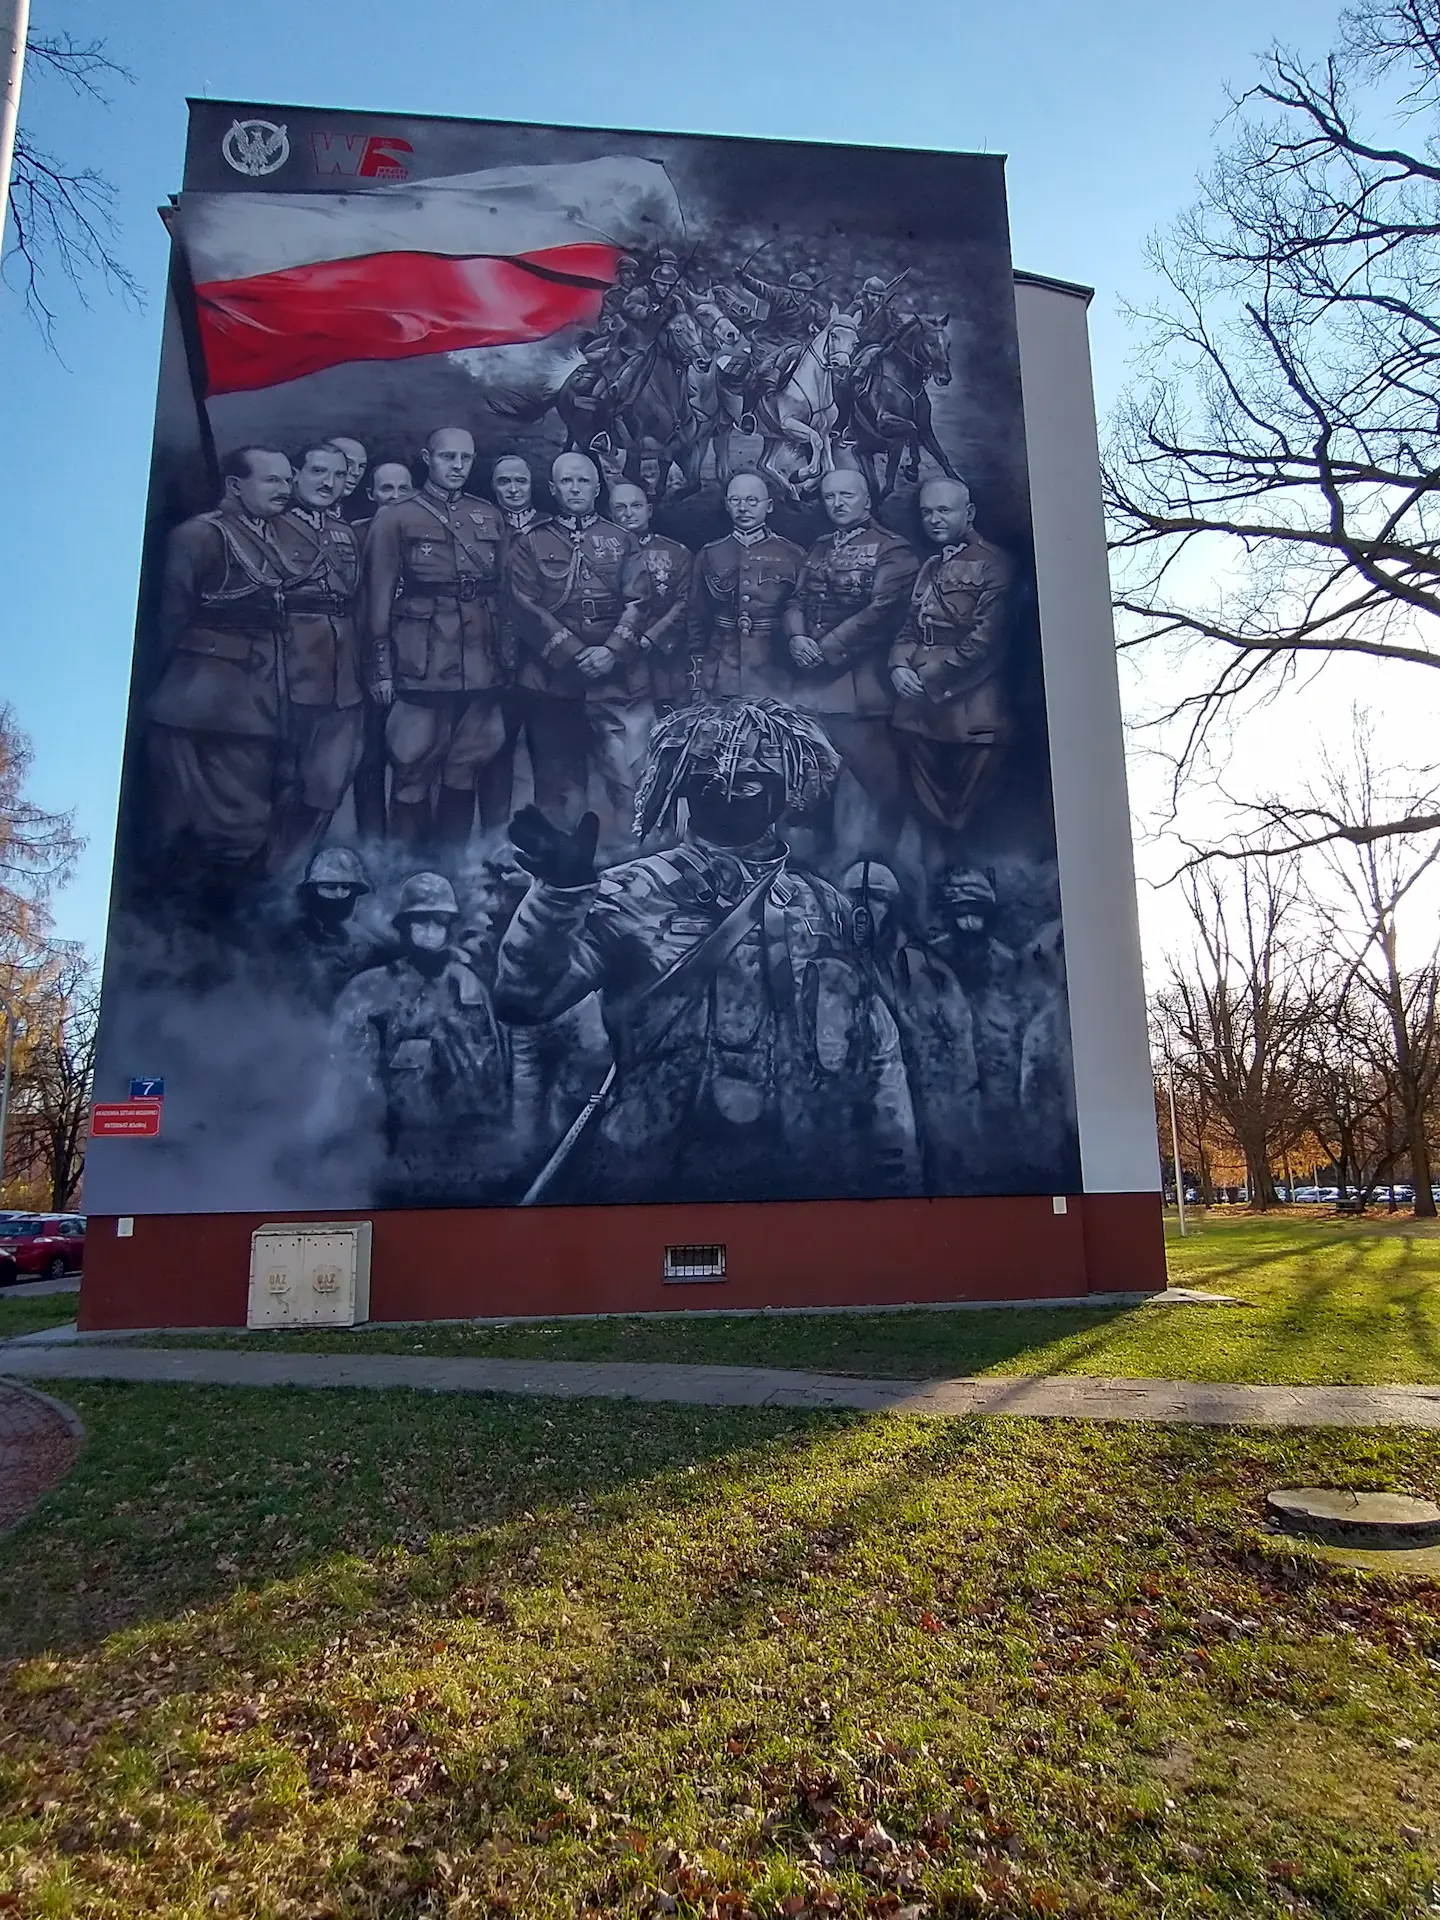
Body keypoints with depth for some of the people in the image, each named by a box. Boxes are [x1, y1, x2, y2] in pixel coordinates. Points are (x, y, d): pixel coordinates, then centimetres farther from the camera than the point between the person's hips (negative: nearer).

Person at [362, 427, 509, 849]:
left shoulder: (489, 518, 16)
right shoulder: (396, 519, 4)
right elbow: (379, 597, 1)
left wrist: (505, 654, 11)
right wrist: (382, 668, -5)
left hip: (480, 669, 4)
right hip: (421, 670, -4)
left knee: (464, 773, 9)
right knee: (413, 776, -1)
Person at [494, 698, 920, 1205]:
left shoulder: (822, 904, 5)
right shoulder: (633, 895, -5)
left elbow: (877, 1048, 8)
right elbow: (525, 999, -14)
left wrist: (898, 1175, 6)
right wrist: (557, 891, -28)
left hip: (807, 1176, 3)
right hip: (654, 1173, -2)